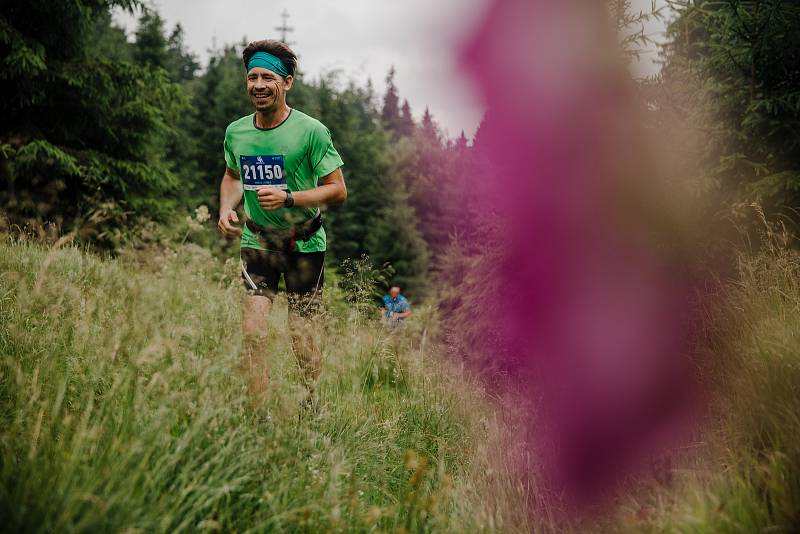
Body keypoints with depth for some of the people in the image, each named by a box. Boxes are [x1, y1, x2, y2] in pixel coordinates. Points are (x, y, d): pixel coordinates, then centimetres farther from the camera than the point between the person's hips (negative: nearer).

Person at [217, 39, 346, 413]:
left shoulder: (311, 131, -13)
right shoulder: (236, 132, 2)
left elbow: (338, 190, -11)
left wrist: (288, 198, -23)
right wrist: (226, 210, 1)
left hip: (304, 244, -3)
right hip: (256, 240, 3)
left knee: (300, 334, 2)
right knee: (253, 330, -7)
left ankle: (312, 406, 24)